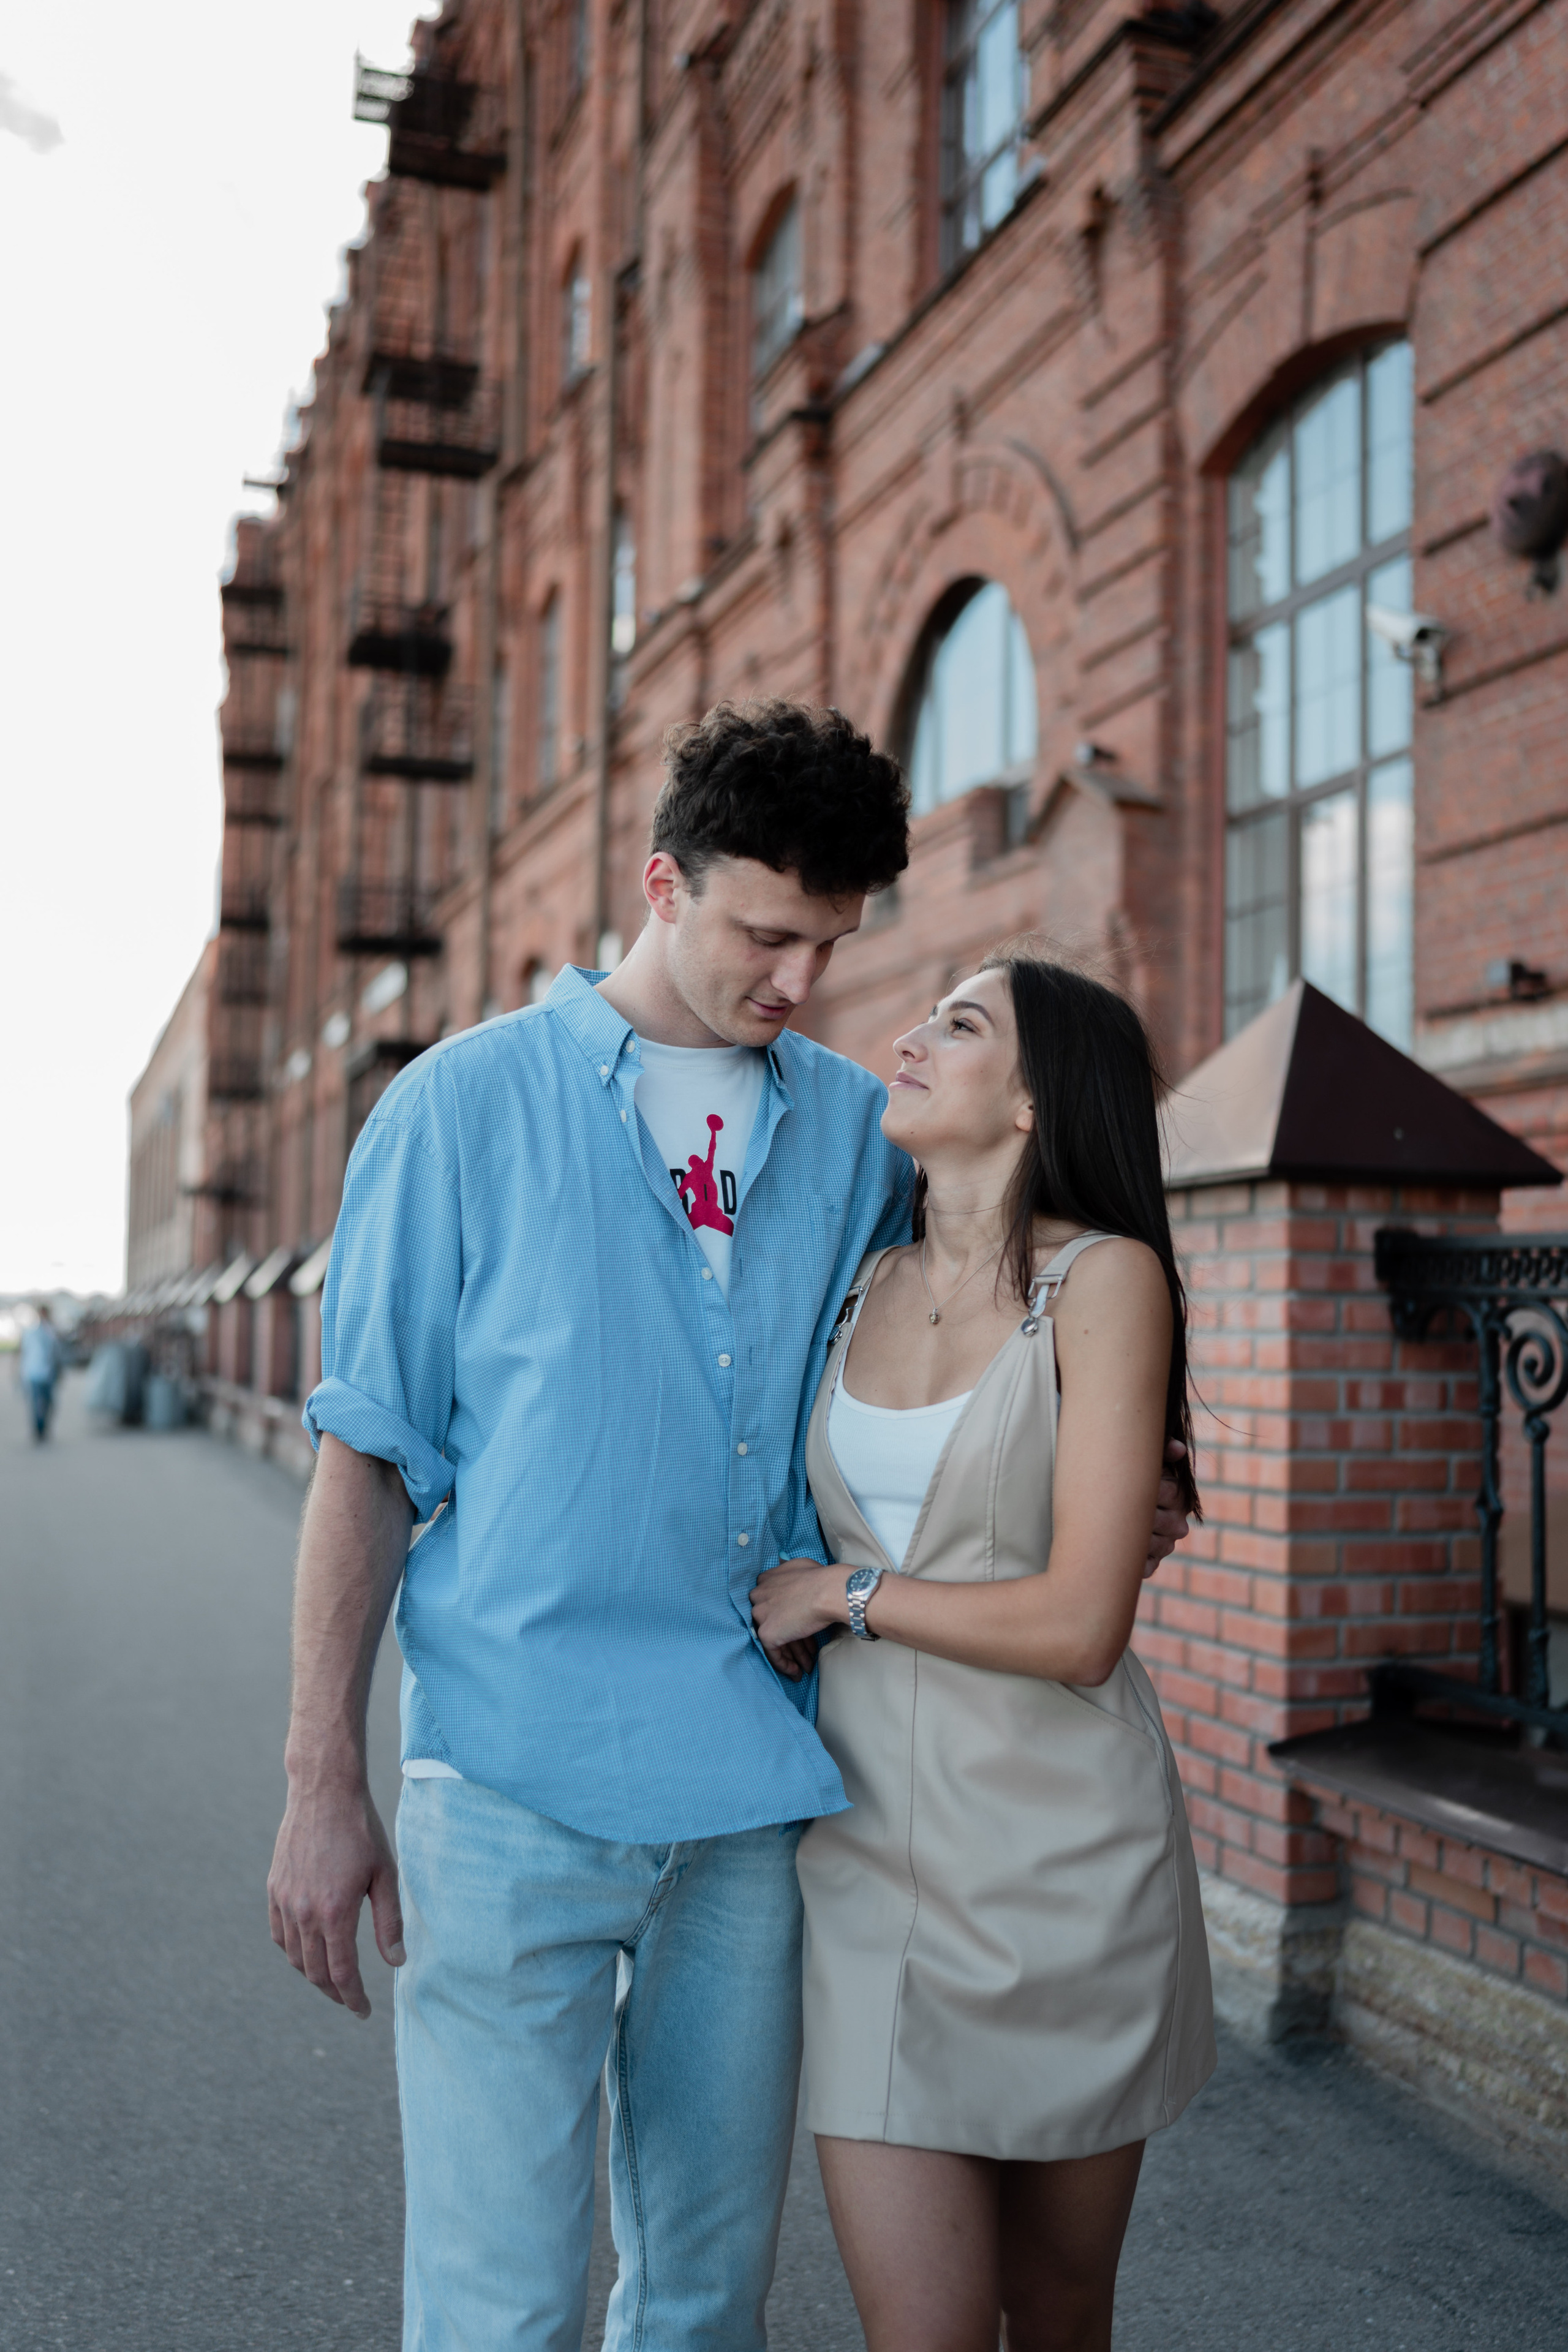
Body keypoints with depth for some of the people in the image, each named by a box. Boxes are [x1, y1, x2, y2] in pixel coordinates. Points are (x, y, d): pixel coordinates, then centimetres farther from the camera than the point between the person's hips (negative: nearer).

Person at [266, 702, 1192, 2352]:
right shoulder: (468, 1104, -2)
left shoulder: (858, 1129, 8)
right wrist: (323, 1786, -5)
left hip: (757, 1784, 4)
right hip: (519, 1782, -3)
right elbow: (368, 1455, -1)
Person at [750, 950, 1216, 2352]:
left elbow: (1077, 1625, -16)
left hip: (1060, 1851, -3)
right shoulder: (864, 1284, 7)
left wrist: (845, 1593, -7)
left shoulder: (1105, 1280, -9)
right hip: (871, 1840, 4)